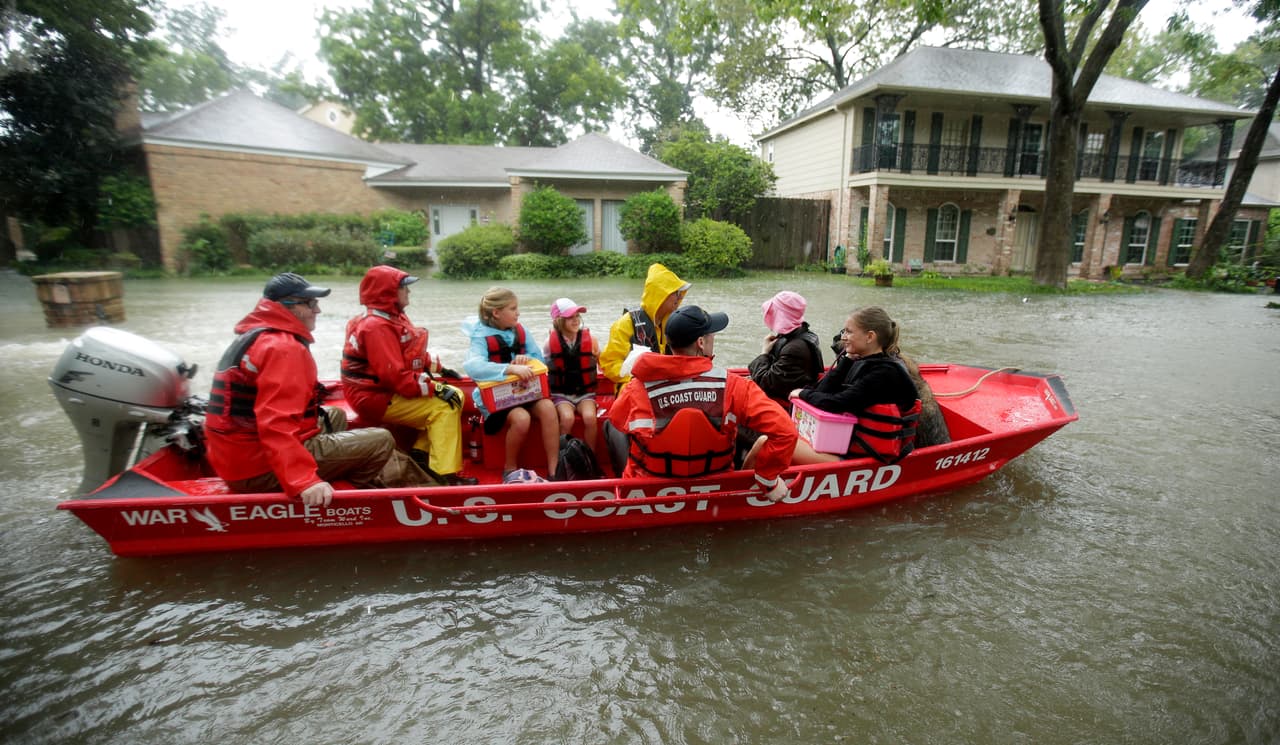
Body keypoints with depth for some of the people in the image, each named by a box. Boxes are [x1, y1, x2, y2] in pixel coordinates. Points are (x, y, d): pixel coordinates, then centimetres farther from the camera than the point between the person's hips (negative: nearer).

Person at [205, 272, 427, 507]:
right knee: (381, 441, -11)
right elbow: (276, 425, -32)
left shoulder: (254, 336, 13)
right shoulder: (284, 348, -20)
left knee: (336, 417, 25)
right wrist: (304, 481, -39)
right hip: (261, 470, -11)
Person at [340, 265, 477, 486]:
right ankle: (445, 475, -21)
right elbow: (395, 375, -28)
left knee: (455, 396, 5)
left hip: (389, 390, 10)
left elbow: (413, 354, 19)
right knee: (444, 407, -19)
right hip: (377, 398, -10)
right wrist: (436, 388, -26)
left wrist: (438, 368, 8)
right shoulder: (377, 327, -21)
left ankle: (421, 453, 4)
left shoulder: (391, 317, 11)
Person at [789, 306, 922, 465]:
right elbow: (823, 390, 1)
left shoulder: (885, 372, -19)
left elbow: (837, 404, -24)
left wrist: (804, 393, -7)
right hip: (850, 435, 9)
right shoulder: (861, 361, 6)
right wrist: (846, 359, -4)